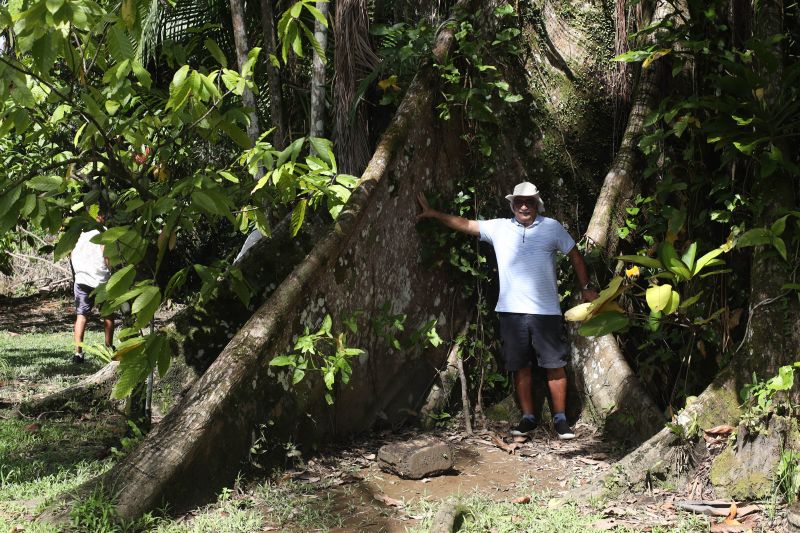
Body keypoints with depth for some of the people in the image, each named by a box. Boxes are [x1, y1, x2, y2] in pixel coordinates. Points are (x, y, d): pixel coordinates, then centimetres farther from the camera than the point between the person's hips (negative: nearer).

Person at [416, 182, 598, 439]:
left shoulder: (552, 227, 3)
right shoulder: (499, 227, 7)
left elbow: (574, 255, 11)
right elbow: (465, 224, 13)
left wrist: (586, 288, 10)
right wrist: (434, 214, 12)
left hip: (545, 311, -2)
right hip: (511, 311, 2)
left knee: (555, 366, 0)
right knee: (520, 367, 8)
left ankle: (560, 419, 9)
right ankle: (528, 418, 18)